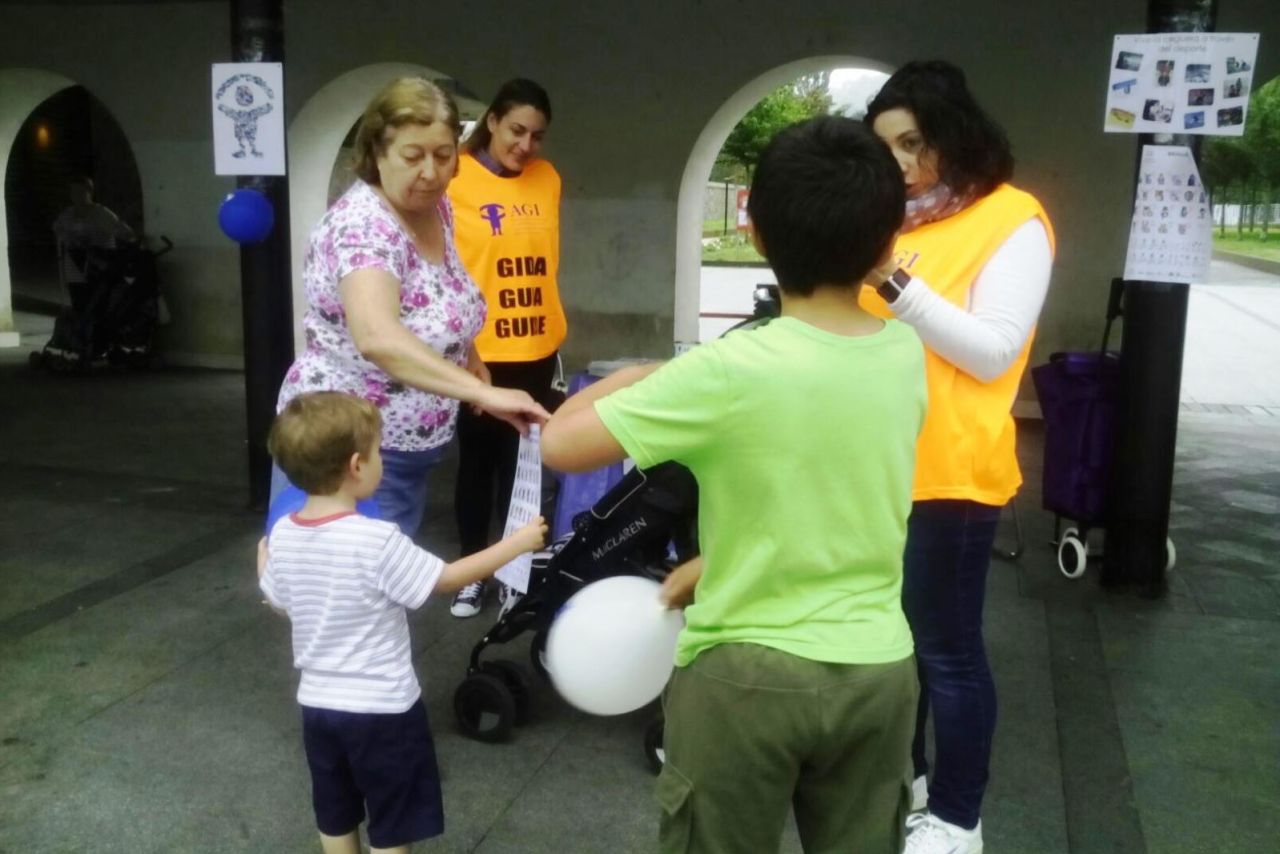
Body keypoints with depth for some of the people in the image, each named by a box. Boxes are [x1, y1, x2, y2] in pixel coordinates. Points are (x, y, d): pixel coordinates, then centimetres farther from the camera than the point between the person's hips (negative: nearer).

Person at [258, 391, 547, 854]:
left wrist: (263, 559, 30)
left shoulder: (283, 535, -6)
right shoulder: (376, 541, -25)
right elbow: (448, 578, -16)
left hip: (318, 704, 6)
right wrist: (518, 541, -6)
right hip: (381, 709, -6)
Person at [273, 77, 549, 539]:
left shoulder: (435, 205, 0)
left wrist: (469, 358, 18)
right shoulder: (363, 225, -26)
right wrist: (483, 393, -49)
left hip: (407, 449, 8)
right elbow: (377, 338, -44)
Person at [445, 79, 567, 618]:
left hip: (537, 348, 4)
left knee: (522, 460, 12)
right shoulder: (455, 180, -10)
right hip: (477, 351, -4)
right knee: (478, 459, 10)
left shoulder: (548, 179, 5)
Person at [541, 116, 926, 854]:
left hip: (748, 674, -4)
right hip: (878, 669, 5)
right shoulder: (907, 355, -4)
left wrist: (630, 380, 3)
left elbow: (561, 444, -15)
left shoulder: (729, 371, -21)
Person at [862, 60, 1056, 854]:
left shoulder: (1013, 220, -7)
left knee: (947, 646, 4)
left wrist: (897, 287, -22)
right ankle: (899, 777, 36)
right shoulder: (897, 216, 11)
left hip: (950, 469, -6)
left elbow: (993, 352, -15)